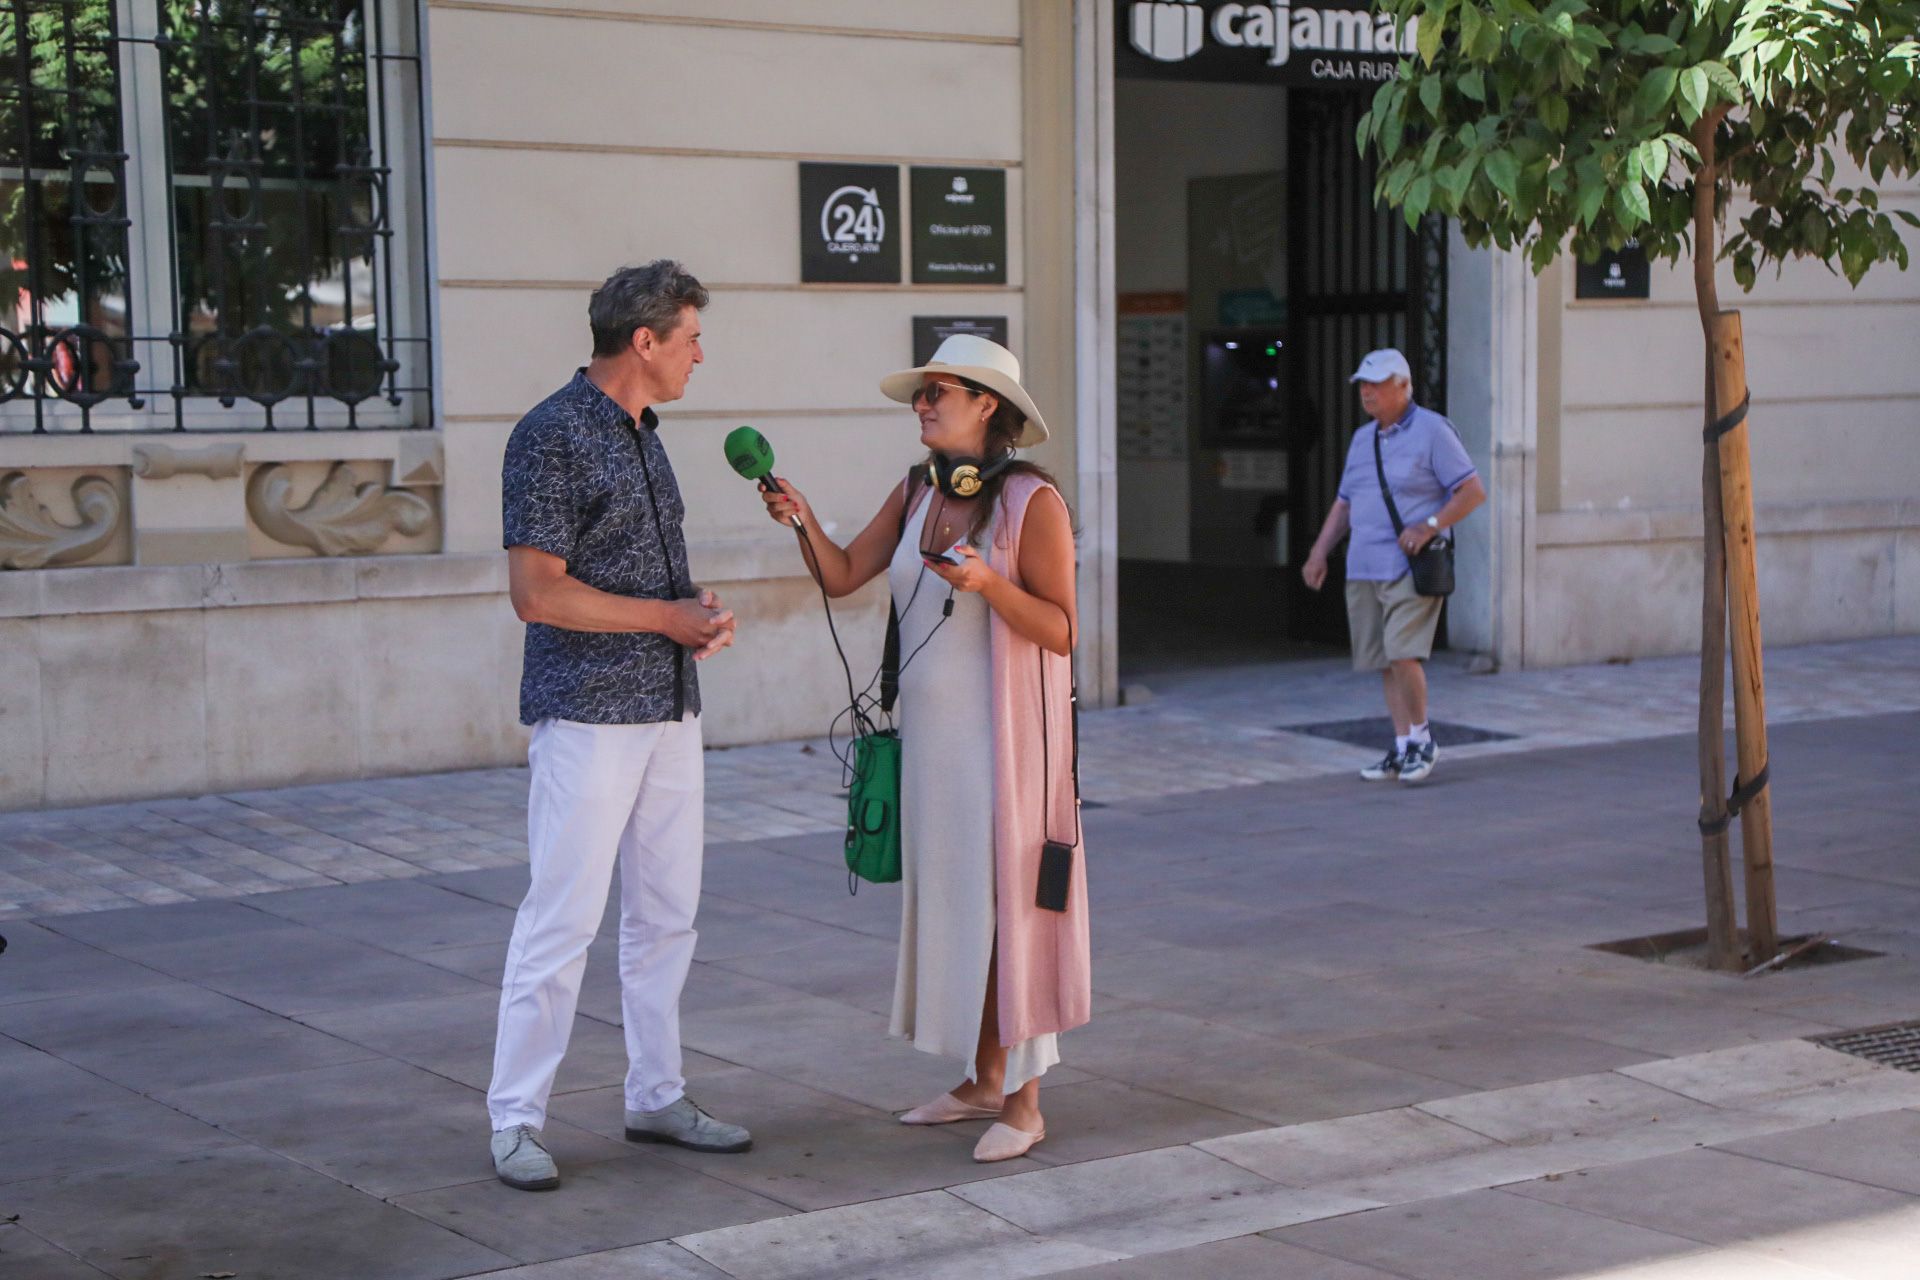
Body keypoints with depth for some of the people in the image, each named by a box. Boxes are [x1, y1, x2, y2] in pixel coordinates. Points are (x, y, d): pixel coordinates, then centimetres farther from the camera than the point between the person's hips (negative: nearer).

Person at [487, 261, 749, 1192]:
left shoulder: (642, 433, 15)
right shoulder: (552, 436, -12)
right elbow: (537, 593, -18)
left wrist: (699, 613, 4)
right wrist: (668, 616, -12)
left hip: (668, 709, 9)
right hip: (587, 715, -9)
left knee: (666, 912, 12)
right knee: (562, 919, -6)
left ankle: (657, 1097, 22)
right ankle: (516, 1121, 3)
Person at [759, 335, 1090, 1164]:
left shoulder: (1033, 500, -10)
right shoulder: (916, 494, 10)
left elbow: (1060, 630, -12)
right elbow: (843, 576, 8)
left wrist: (987, 582, -26)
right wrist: (803, 521, -8)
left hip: (1004, 735, -7)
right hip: (930, 731, 7)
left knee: (1006, 899, -4)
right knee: (950, 899, 11)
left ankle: (1023, 1102, 4)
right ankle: (981, 1082, 22)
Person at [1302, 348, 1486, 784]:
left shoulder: (1432, 431, -5)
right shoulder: (1362, 439, 16)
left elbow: (1473, 491, -8)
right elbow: (1344, 503, 21)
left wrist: (1430, 525, -19)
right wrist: (1319, 553, 10)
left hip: (1411, 566, -7)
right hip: (1364, 569, 7)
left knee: (1402, 654, -16)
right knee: (1384, 661, 7)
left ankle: (1421, 737, 0)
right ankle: (1402, 748, 13)